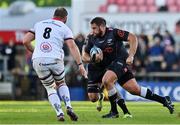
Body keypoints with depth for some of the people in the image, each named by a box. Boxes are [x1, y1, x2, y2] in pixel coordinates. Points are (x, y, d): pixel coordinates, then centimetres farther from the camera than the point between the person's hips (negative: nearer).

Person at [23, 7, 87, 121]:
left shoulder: (39, 24, 19)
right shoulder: (64, 28, 9)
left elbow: (26, 41, 14)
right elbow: (72, 46, -3)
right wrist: (80, 64, -7)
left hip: (38, 60, 1)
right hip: (55, 59, -1)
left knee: (50, 88, 18)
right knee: (61, 84, 24)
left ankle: (59, 112, 0)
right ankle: (68, 107, 3)